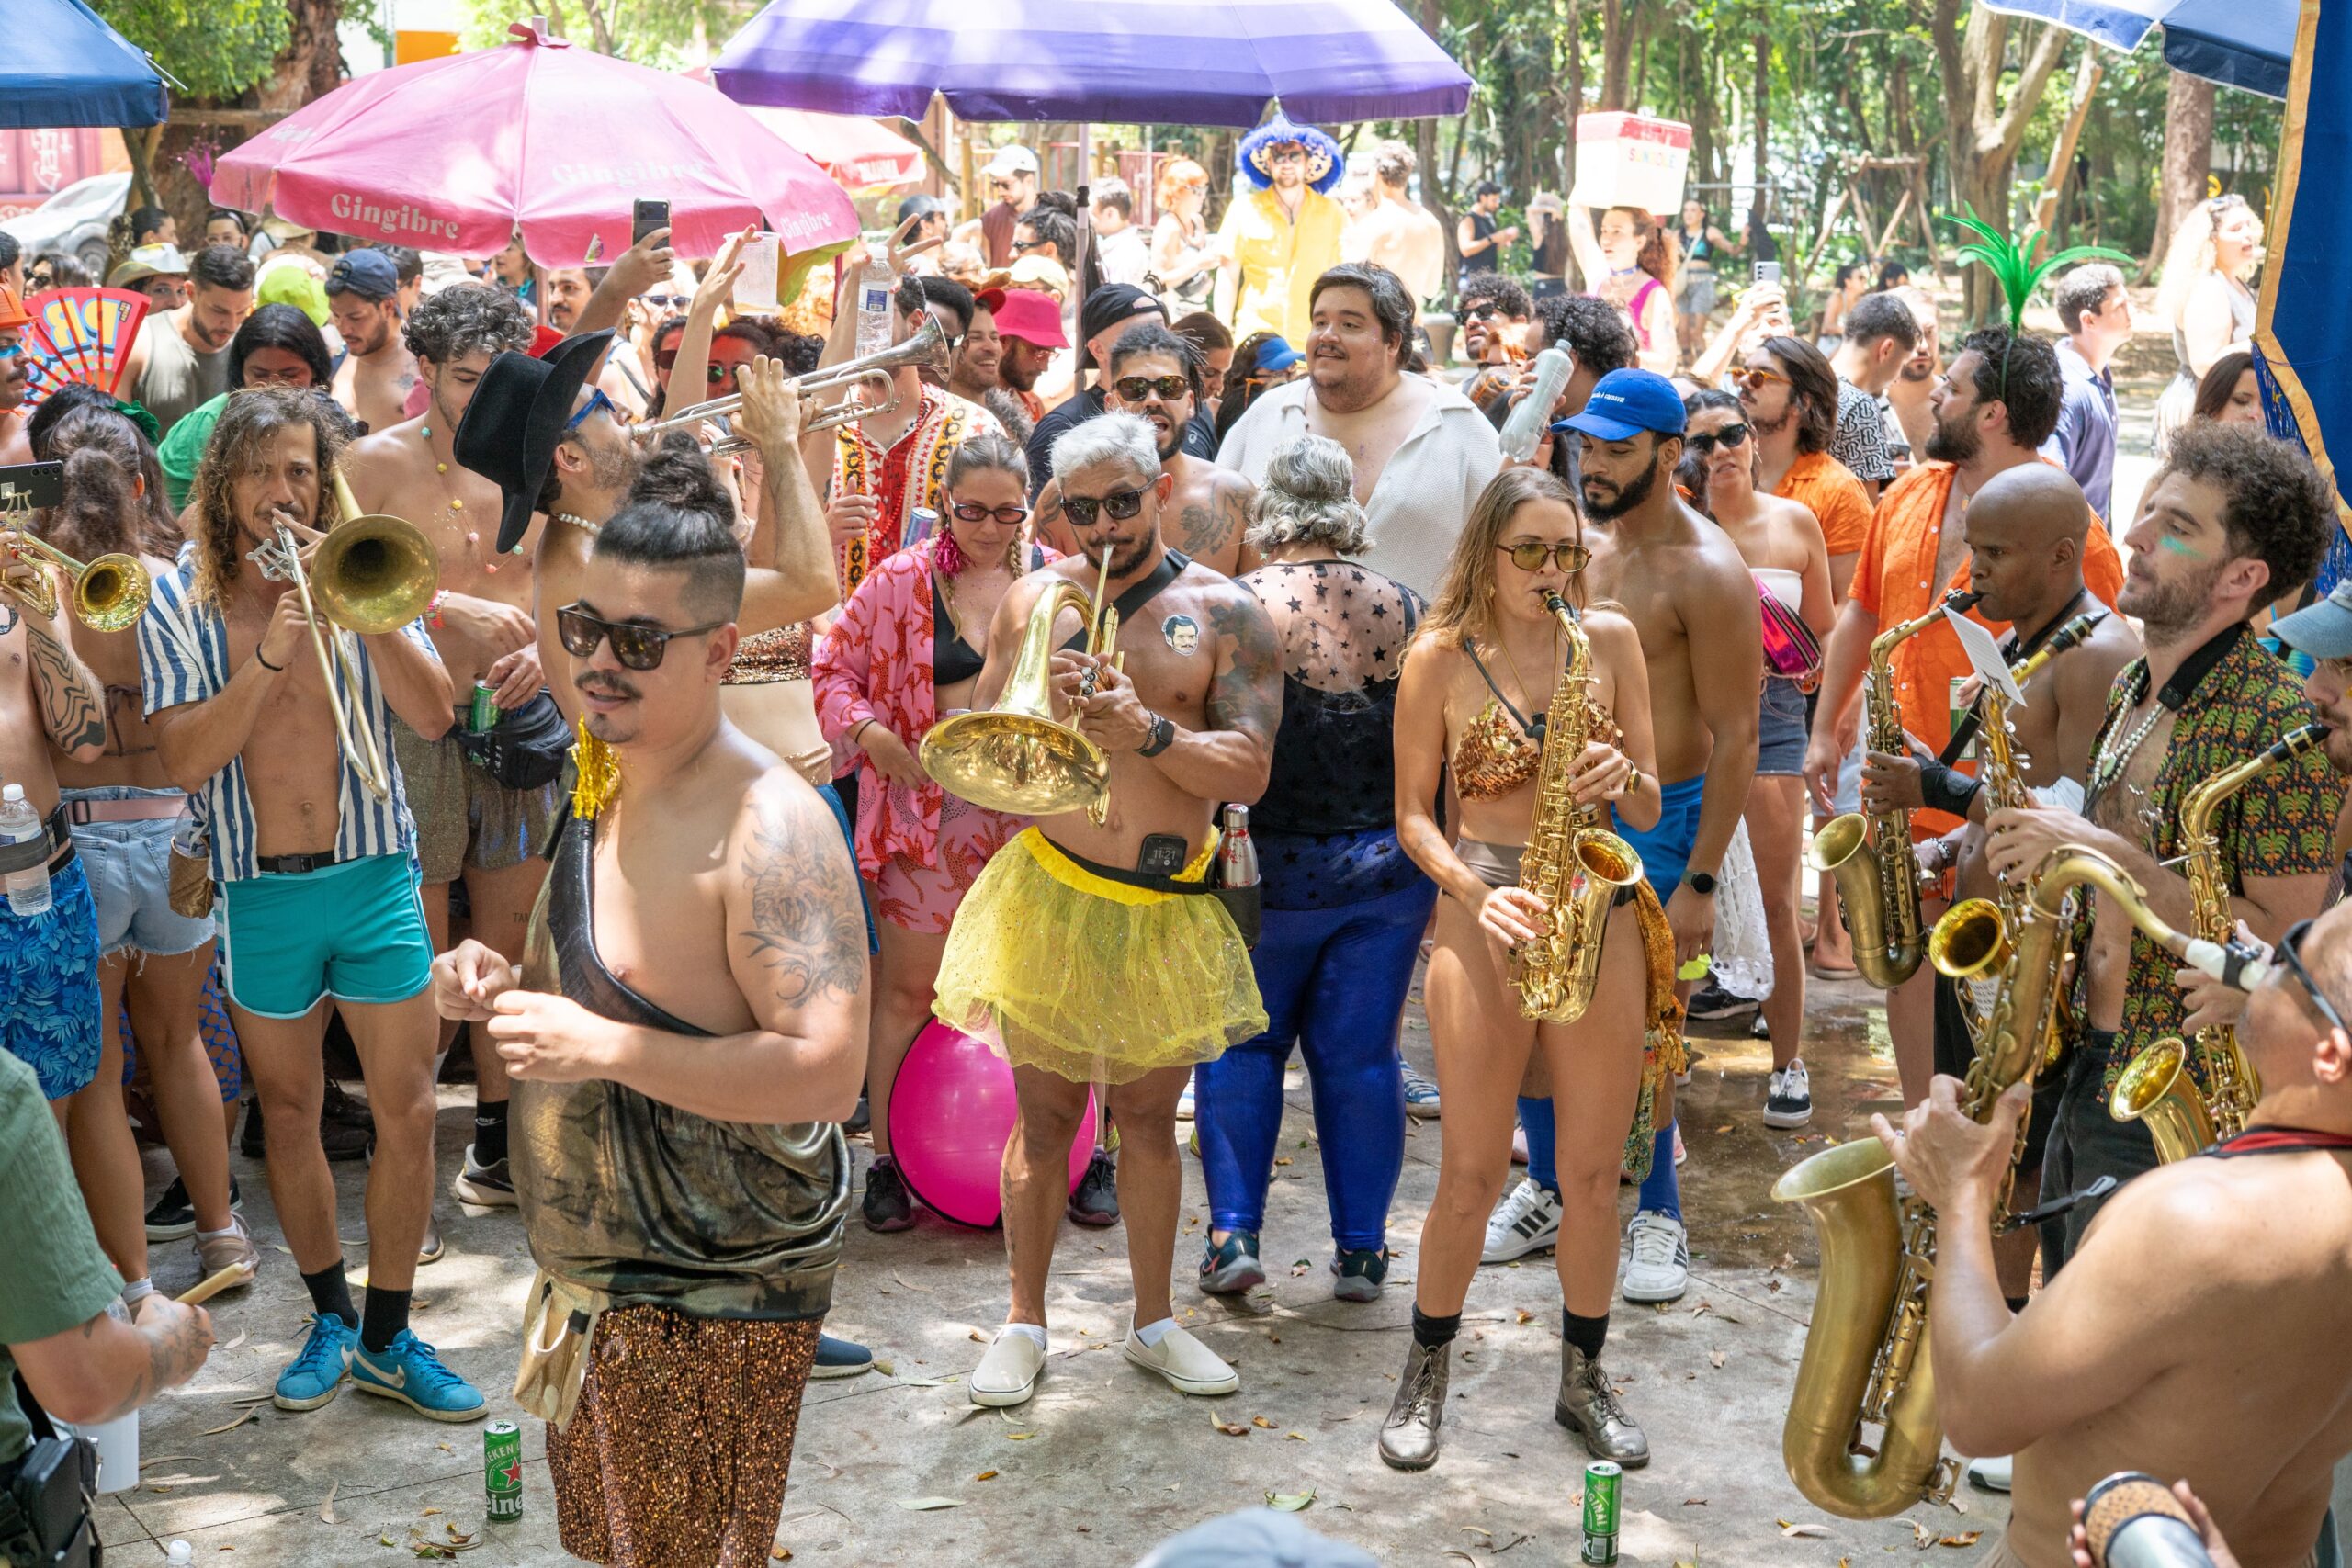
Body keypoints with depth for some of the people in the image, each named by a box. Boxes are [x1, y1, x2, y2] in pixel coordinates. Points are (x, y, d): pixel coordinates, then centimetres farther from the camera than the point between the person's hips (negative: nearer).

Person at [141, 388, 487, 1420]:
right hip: (259, 896, 0)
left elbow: (434, 715, -8)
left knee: (408, 1112, 0)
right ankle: (328, 1318, 28)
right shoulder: (179, 600, -1)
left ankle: (386, 1337, 14)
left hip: (374, 880, 0)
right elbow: (182, 761, -12)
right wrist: (269, 655, -21)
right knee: (289, 1115, 12)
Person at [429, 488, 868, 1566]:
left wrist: (603, 1047, -30)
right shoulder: (606, 787, 7)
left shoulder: (766, 827, -23)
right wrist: (506, 988, 0)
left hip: (712, 1301, -9)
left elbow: (827, 1072, -30)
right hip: (592, 1276, 9)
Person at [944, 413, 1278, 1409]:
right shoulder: (1035, 599, 4)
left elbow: (1250, 772, -8)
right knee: (1044, 1113, 7)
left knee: (1150, 1117, 12)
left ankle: (1154, 1322, 26)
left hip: (1167, 908, 0)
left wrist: (1150, 730, -23)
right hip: (1052, 894, 0)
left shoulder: (1222, 611, -1)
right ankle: (1024, 1323, 21)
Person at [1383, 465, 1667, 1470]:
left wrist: (1623, 775, -15)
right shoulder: (1440, 657, 0)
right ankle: (1426, 1374, 21)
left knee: (1593, 1172, 8)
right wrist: (1478, 894, -15)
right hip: (1485, 920, -2)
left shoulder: (1610, 640, 5)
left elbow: (1648, 812, 8)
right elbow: (1413, 817, 1)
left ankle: (1584, 1377, 25)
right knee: (1473, 1174, 2)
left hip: (1600, 916, 2)